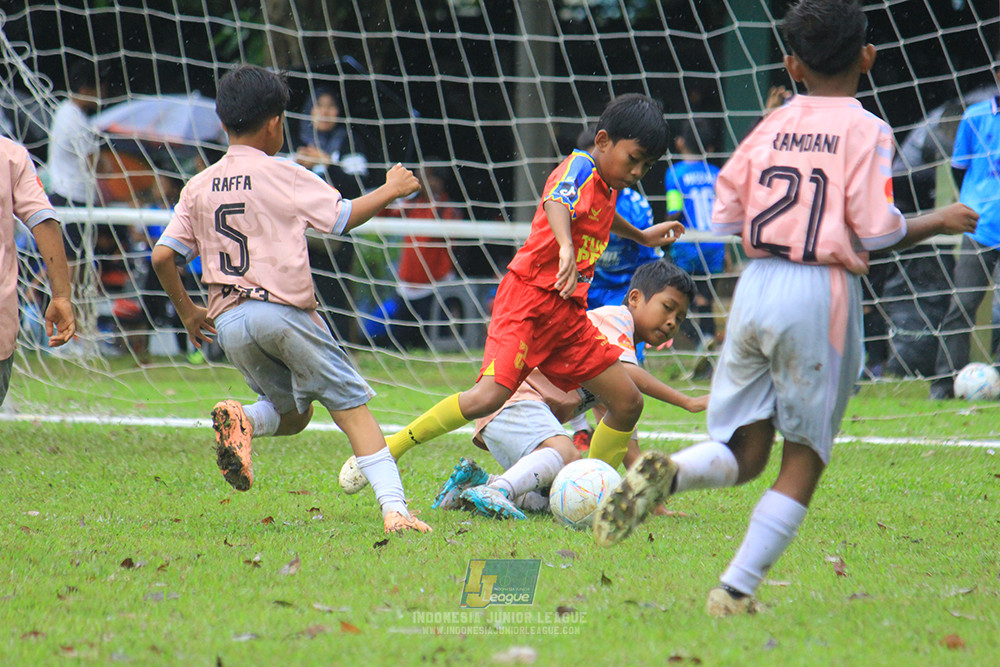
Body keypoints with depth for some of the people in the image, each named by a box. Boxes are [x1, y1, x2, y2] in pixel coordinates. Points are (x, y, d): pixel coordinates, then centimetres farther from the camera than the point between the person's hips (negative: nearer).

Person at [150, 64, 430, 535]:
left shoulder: (199, 188, 10)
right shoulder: (284, 176, -2)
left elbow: (162, 256, 6)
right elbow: (344, 217, 1)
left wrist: (187, 311, 19)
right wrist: (391, 190, 16)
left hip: (229, 323, 5)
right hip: (284, 312, -5)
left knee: (294, 412, 21)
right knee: (351, 406, -2)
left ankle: (242, 419, -12)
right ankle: (393, 507, -16)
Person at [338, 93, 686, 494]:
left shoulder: (607, 185, 15)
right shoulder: (579, 167, -12)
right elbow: (557, 202, -37)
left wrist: (641, 237, 57)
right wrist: (566, 246, -56)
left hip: (569, 311, 9)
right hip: (529, 298, -9)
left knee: (627, 403, 4)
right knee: (491, 396, -25)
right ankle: (390, 448, -12)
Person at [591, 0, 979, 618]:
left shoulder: (771, 127, 9)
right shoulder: (867, 132, -4)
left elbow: (724, 215, 9)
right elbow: (878, 231, -10)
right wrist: (938, 222, 6)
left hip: (755, 287, 4)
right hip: (821, 292, -4)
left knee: (743, 453, 12)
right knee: (804, 459, 8)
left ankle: (667, 472, -20)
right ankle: (736, 590, 1)